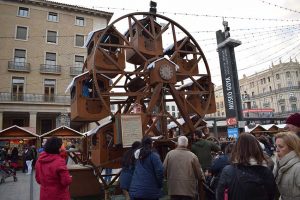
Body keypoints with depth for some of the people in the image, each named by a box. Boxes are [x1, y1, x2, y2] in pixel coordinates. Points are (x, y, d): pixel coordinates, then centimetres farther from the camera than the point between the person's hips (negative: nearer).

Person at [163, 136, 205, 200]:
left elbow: (164, 170, 1)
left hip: (174, 189, 1)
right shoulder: (192, 156, -7)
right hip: (188, 190, -1)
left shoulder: (170, 154, -4)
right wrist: (202, 179, 21)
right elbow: (199, 172, -1)